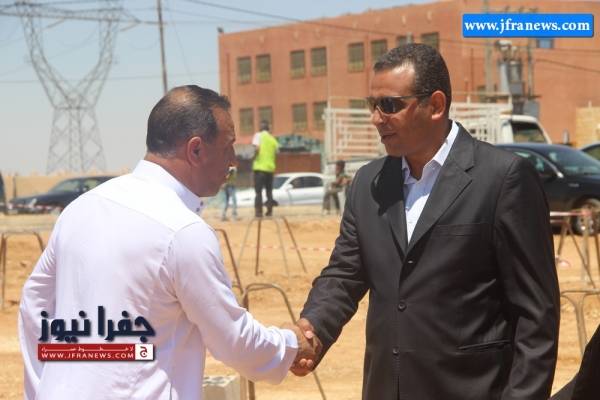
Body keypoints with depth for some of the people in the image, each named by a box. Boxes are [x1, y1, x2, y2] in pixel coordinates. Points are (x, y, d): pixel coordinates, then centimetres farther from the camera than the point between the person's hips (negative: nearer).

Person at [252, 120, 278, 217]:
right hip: (270, 167, 5)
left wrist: (254, 158, -4)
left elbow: (257, 148, -18)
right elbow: (276, 152, 10)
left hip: (260, 167, -5)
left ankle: (258, 211, -6)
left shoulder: (258, 135, -4)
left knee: (258, 191, -1)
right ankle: (269, 210, 10)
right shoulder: (273, 139, 12)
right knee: (269, 190, 14)